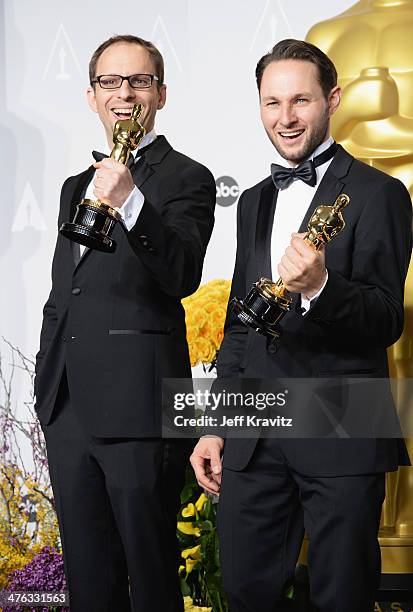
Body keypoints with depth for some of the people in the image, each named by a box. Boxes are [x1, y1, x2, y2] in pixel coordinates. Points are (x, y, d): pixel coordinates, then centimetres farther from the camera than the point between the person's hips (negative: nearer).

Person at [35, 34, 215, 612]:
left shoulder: (186, 180, -2)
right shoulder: (77, 186, 20)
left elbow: (183, 277, -18)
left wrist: (130, 203, -30)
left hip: (138, 410, -7)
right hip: (67, 409, 7)